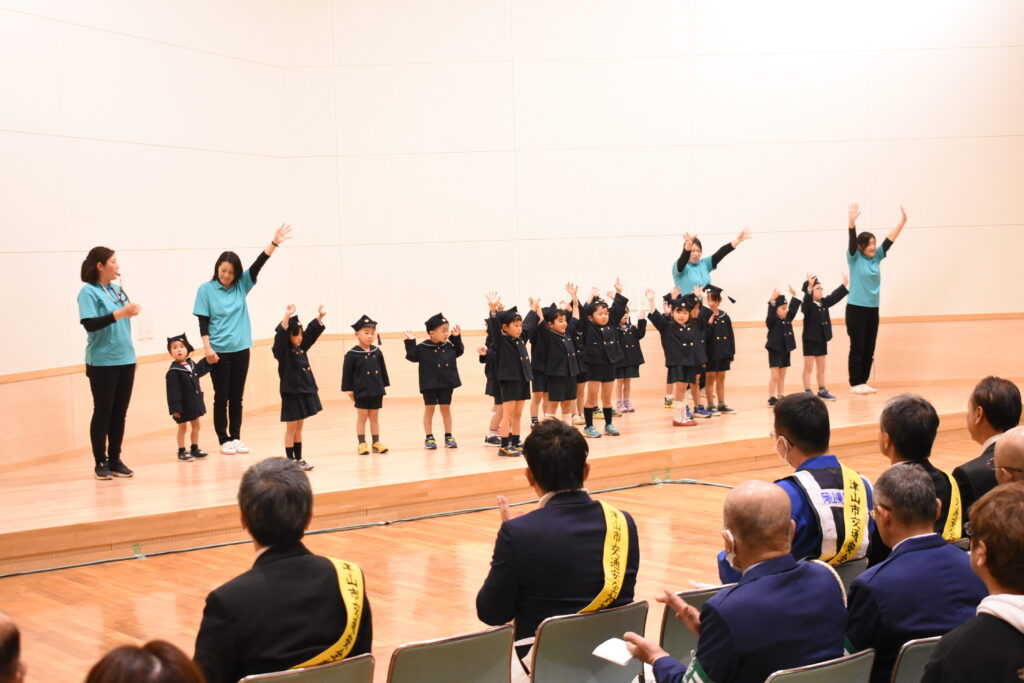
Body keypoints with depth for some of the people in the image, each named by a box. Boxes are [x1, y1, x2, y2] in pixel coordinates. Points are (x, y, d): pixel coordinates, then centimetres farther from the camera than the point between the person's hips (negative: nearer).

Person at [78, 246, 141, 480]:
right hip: (102, 363, -6)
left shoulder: (117, 290, 12)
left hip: (125, 361, 6)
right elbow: (89, 323, -21)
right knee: (103, 412, 1)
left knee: (120, 413, 8)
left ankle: (115, 460, 15)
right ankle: (100, 462, 10)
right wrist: (120, 313, -28)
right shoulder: (89, 292, -8)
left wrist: (131, 355, 21)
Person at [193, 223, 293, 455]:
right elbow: (203, 321, -6)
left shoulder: (241, 285, 5)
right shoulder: (206, 289, -4)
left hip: (240, 349, 4)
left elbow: (257, 266, -5)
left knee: (237, 397, 9)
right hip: (219, 351, -4)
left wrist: (275, 243, -15)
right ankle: (224, 440, 10)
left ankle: (236, 437, 17)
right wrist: (207, 347, -14)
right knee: (221, 397, 2)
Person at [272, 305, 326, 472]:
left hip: (304, 393, 7)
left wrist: (319, 317, 6)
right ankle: (290, 461, 8)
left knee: (299, 428, 14)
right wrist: (286, 317, -41)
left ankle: (299, 459, 21)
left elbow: (312, 332, 16)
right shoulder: (282, 351, -13)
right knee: (291, 429, 2)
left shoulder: (301, 348, 8)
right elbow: (281, 335, -31)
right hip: (291, 394, -7)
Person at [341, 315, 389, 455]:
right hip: (361, 391, -4)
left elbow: (383, 370, 11)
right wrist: (349, 390, -8)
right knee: (362, 417, 4)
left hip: (376, 391, 4)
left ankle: (376, 443, 16)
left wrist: (383, 387, 11)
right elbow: (347, 373, -6)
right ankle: (362, 444, 9)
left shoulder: (377, 352, 3)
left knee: (374, 417, 11)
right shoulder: (352, 354, -9)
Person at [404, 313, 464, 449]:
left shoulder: (449, 346, 3)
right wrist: (410, 342, -18)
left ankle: (448, 436, 17)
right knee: (429, 409, 5)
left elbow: (459, 351, 17)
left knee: (446, 409, 10)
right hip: (429, 384, -3)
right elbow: (412, 357, -12)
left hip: (446, 383, 3)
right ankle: (429, 438, 12)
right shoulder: (422, 347, -10)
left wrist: (456, 338, 8)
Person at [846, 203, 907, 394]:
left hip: (873, 310, 6)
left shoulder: (876, 258, 9)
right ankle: (855, 384, 1)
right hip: (856, 309, -6)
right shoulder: (854, 259, -5)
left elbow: (889, 241, 5)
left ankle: (864, 382, 15)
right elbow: (852, 241, -21)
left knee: (869, 349, 8)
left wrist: (902, 222, -2)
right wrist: (852, 222, -36)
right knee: (857, 348, -3)